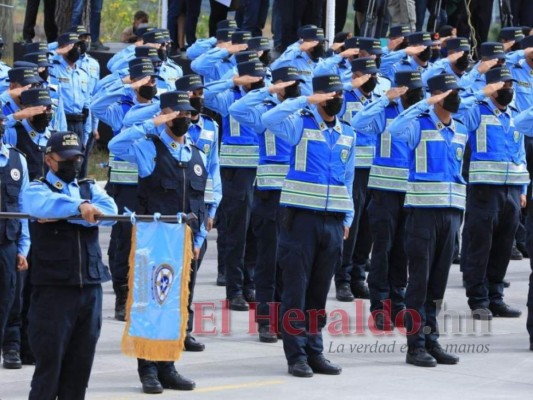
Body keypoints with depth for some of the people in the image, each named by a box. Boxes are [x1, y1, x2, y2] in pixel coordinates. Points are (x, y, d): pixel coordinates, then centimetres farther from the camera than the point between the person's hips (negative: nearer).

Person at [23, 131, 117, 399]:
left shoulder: (89, 189, 15)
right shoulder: (37, 189, 2)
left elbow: (109, 211, -6)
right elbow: (41, 204, -24)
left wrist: (63, 214, -17)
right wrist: (79, 206, -39)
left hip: (90, 287, 5)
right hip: (53, 289, -5)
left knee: (81, 365, 7)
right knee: (49, 365, -5)